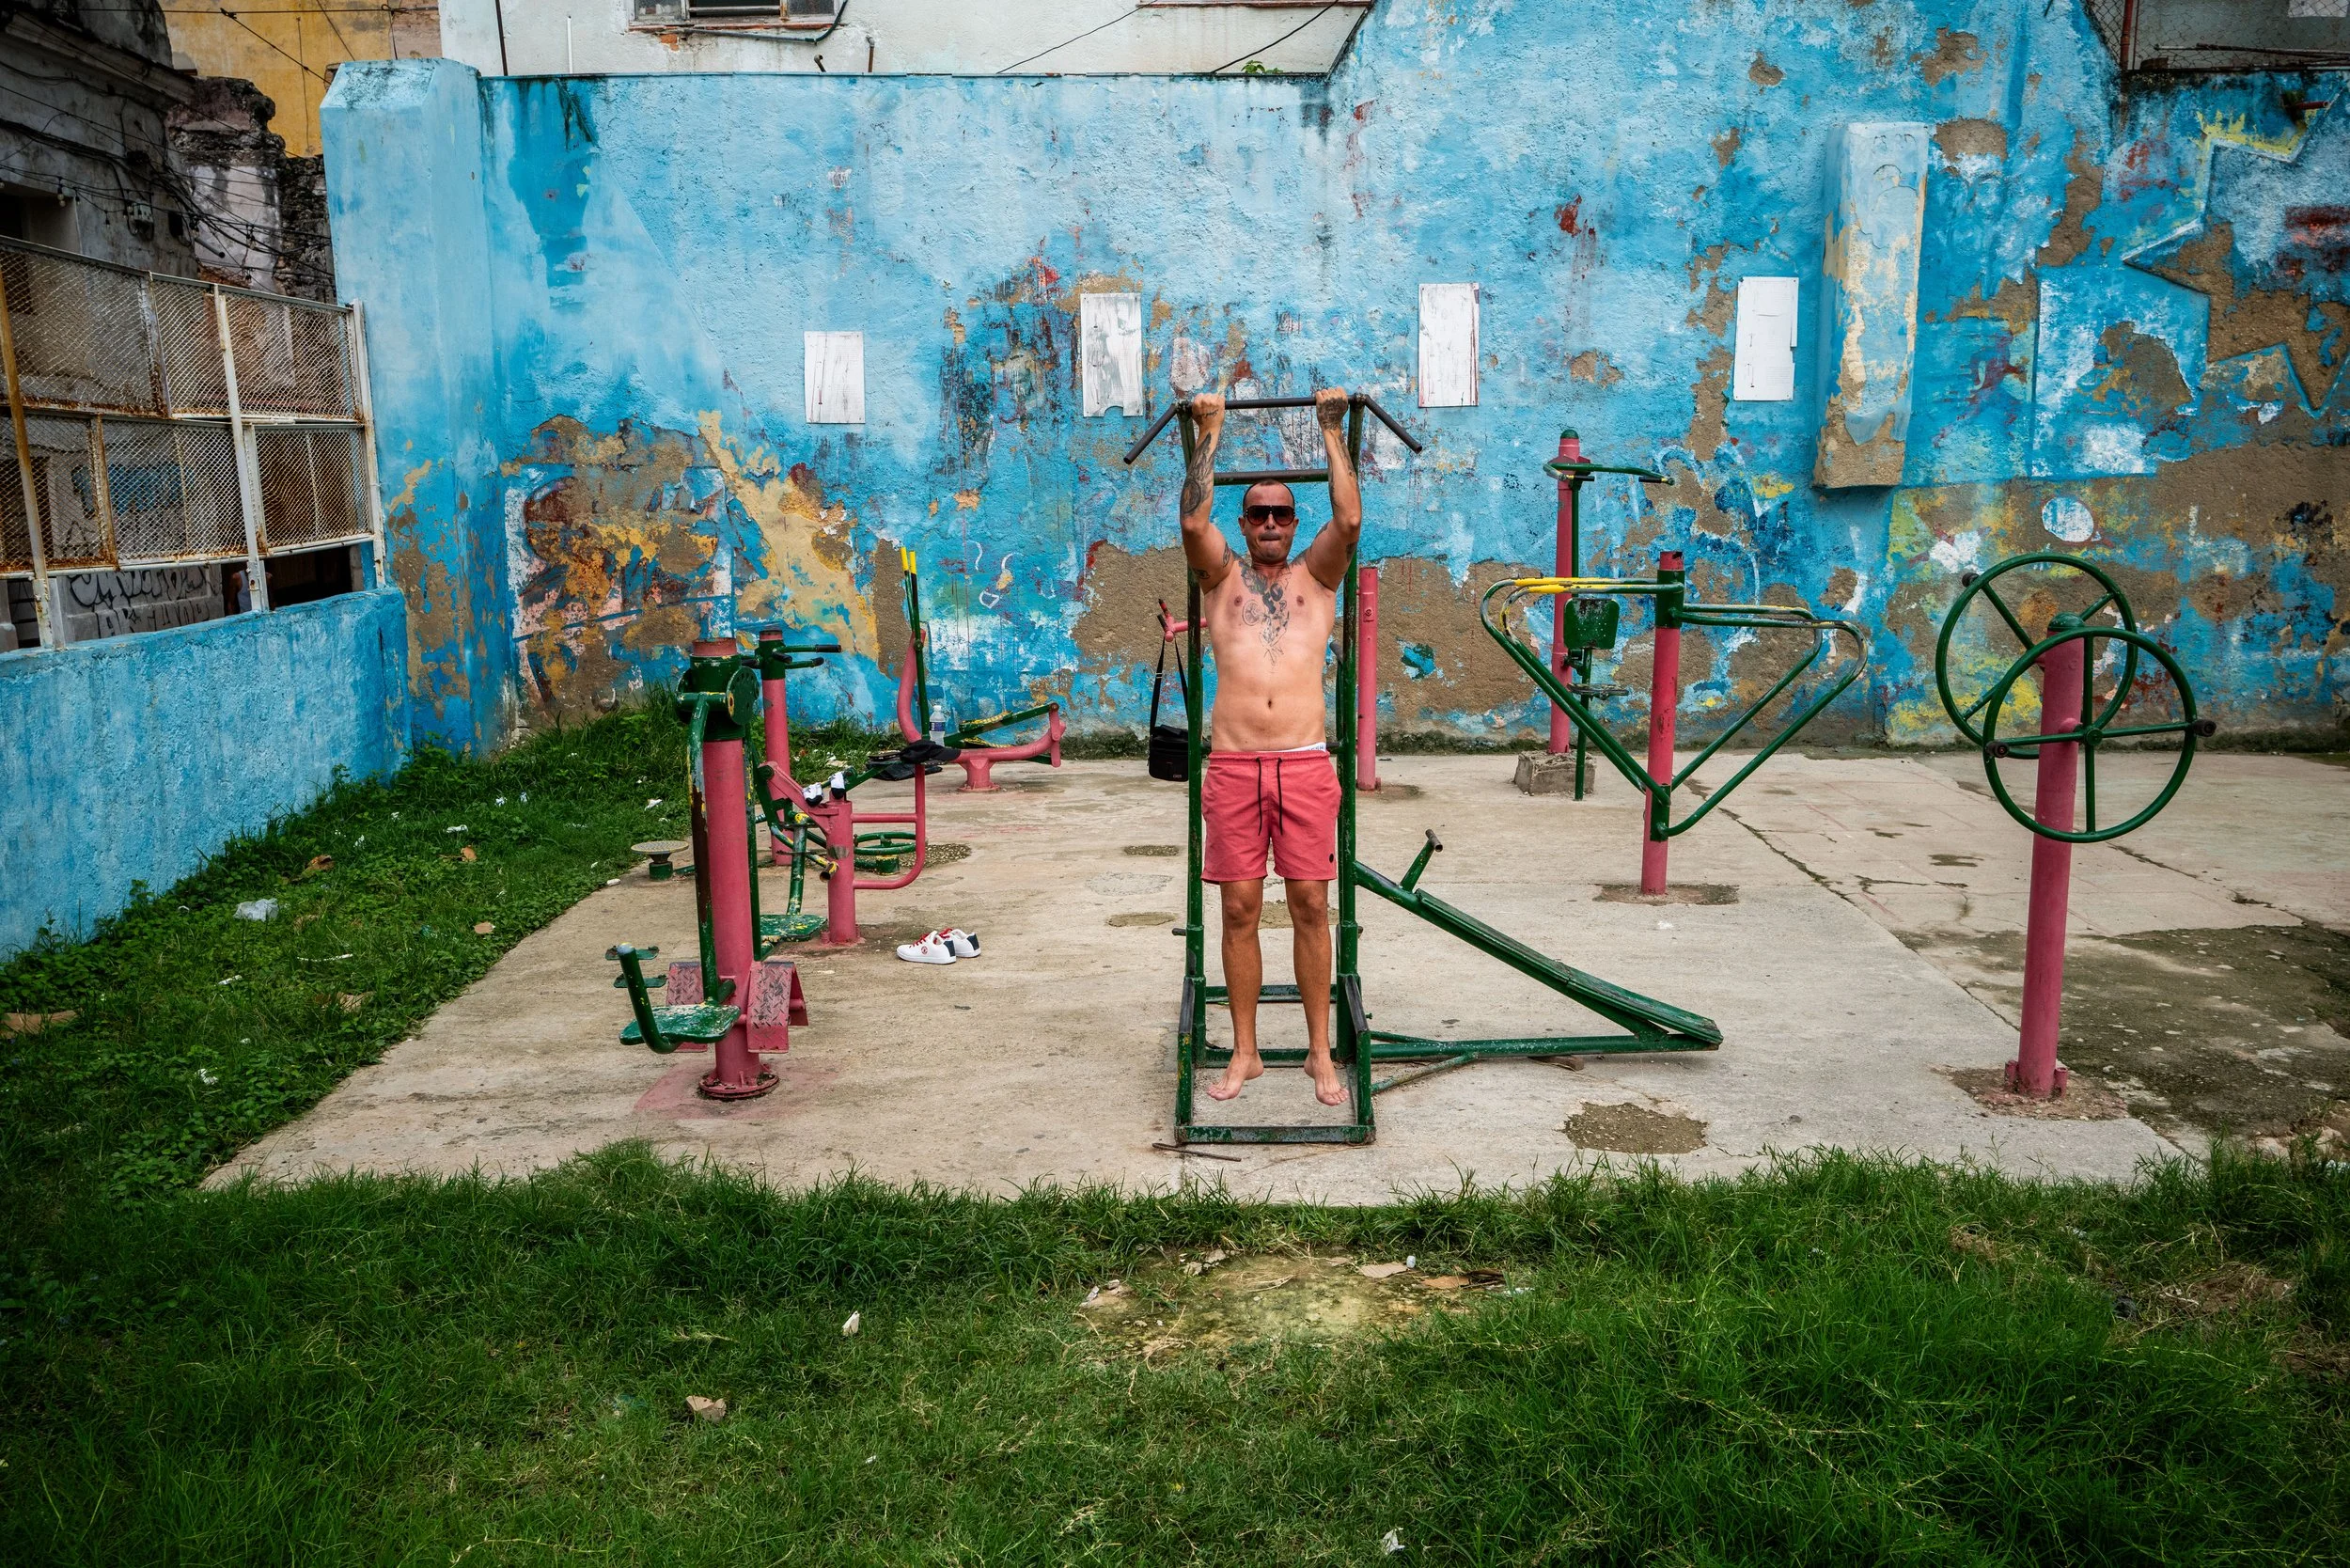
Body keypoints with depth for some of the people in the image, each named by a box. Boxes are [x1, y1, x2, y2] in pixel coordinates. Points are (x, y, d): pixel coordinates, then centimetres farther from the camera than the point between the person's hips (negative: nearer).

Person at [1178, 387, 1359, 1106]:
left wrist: (1333, 433, 1)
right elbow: (1193, 522, -3)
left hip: (1306, 763, 0)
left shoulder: (1315, 577, 14)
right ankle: (1244, 1052, 14)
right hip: (1233, 765, 0)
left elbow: (1349, 521, -2)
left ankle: (1320, 1052, 12)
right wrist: (1208, 434, 1)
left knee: (1311, 905, 2)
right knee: (1240, 909, 3)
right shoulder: (1223, 577, 14)